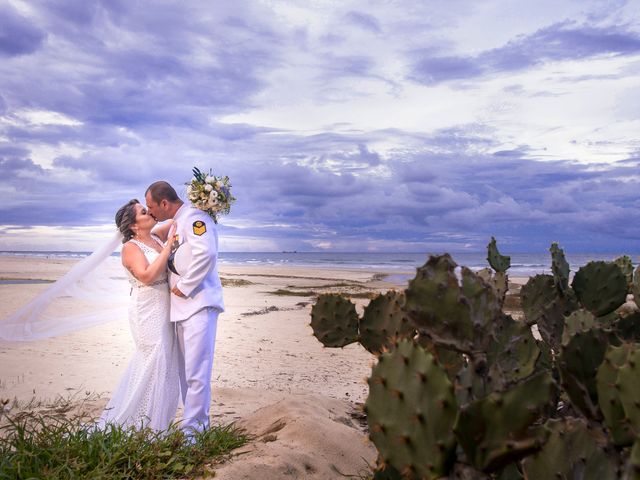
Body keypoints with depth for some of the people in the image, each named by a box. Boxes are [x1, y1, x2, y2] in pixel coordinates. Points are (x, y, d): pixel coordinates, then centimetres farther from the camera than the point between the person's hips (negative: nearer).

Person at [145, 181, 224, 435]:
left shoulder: (194, 217, -11)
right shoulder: (176, 223, 20)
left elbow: (205, 254, -27)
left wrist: (183, 287, -19)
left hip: (199, 304, -10)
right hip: (183, 306, 10)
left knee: (196, 372, -7)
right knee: (186, 370, 14)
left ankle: (192, 428, 1)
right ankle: (196, 421, 24)